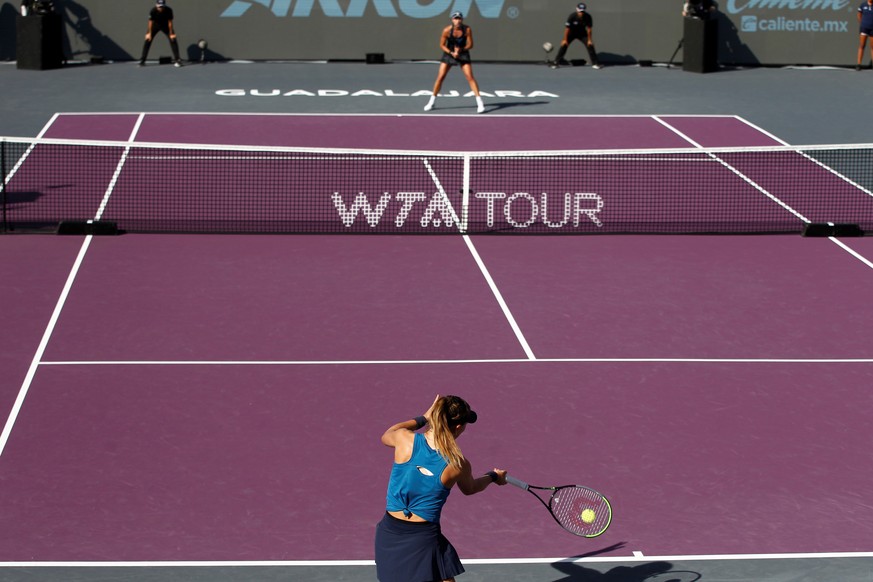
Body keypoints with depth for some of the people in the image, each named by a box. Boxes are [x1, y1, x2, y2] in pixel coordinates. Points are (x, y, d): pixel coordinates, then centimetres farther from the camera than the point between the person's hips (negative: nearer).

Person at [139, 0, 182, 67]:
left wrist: (171, 33, -17)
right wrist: (149, 33, -17)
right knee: (148, 40, -8)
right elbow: (150, 22, -20)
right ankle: (142, 60, -1)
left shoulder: (168, 10, -30)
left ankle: (177, 60, -4)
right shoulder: (153, 11, -31)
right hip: (155, 25, 0)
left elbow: (170, 22, -22)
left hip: (166, 25, 0)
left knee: (173, 40, -12)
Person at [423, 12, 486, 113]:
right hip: (448, 53, 0)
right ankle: (431, 102, 9)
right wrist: (451, 53, -23)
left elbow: (470, 44, -9)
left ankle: (480, 103, -8)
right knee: (440, 77, -4)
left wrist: (461, 50, -25)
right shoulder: (447, 30, -18)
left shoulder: (467, 30, -17)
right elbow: (442, 45, -9)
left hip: (463, 53, 0)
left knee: (470, 77, -12)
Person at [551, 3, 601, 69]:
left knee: (590, 45, -10)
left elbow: (589, 29, -15)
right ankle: (556, 62, -9)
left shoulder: (588, 17, -24)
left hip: (582, 33, 2)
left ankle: (595, 63, 1)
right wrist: (565, 39, -19)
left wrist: (589, 40, -13)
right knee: (564, 45, -16)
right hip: (571, 33, -2)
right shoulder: (572, 16, -30)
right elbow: (567, 28, -22)